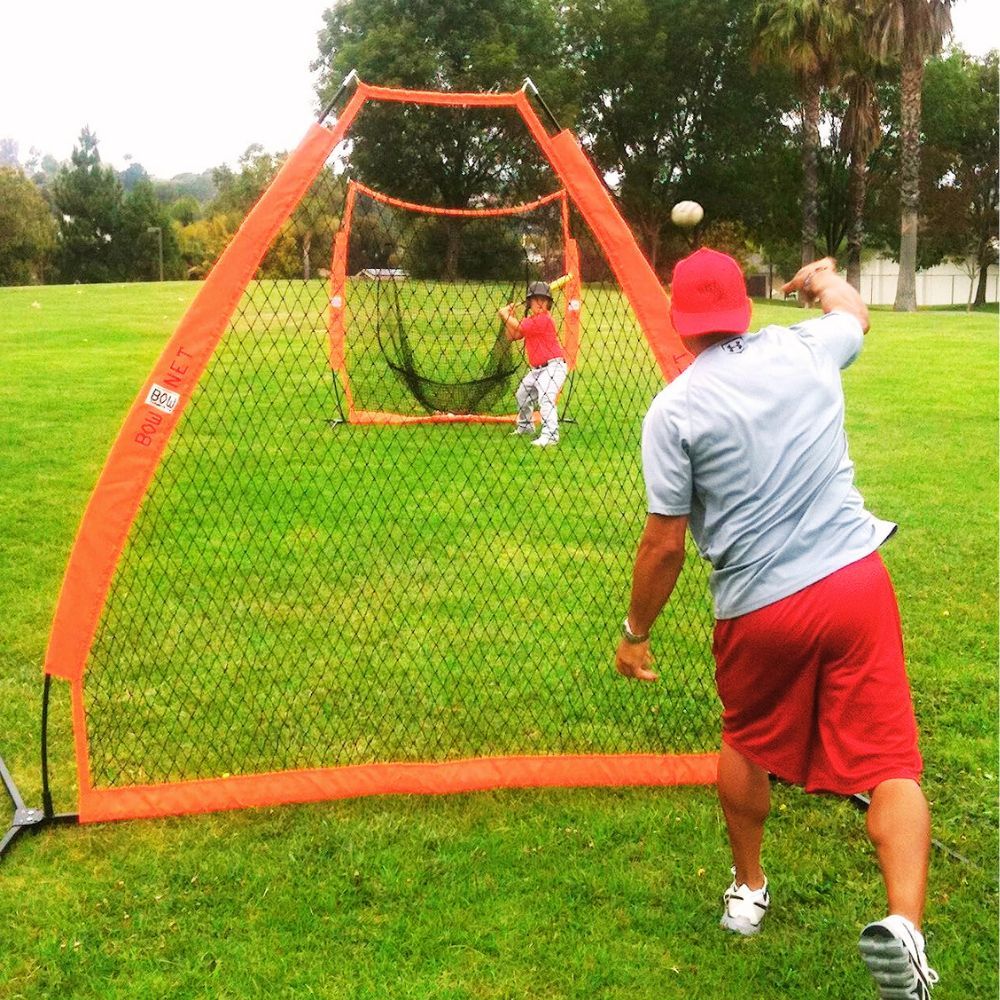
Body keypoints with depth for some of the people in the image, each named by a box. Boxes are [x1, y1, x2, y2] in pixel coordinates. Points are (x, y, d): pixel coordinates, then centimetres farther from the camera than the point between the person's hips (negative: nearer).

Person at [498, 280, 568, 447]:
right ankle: (525, 426, 44)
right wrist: (510, 316, 0)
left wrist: (505, 314, -6)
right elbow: (512, 336, 11)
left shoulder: (544, 319, -18)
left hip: (553, 365, -10)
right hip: (537, 369, 10)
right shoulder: (529, 320, 11)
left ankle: (550, 435, -32)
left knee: (545, 397, -27)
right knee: (522, 395, 23)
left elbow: (518, 327, -22)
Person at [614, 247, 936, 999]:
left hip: (759, 607, -1)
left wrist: (636, 632, 9)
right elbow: (856, 313, 32)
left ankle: (749, 892, 39)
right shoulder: (805, 348, 5)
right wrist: (826, 277, 54)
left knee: (747, 743, 24)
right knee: (889, 762, 3)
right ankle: (904, 926, -17)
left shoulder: (675, 408, -6)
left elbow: (665, 545, -5)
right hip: (856, 581, 2)